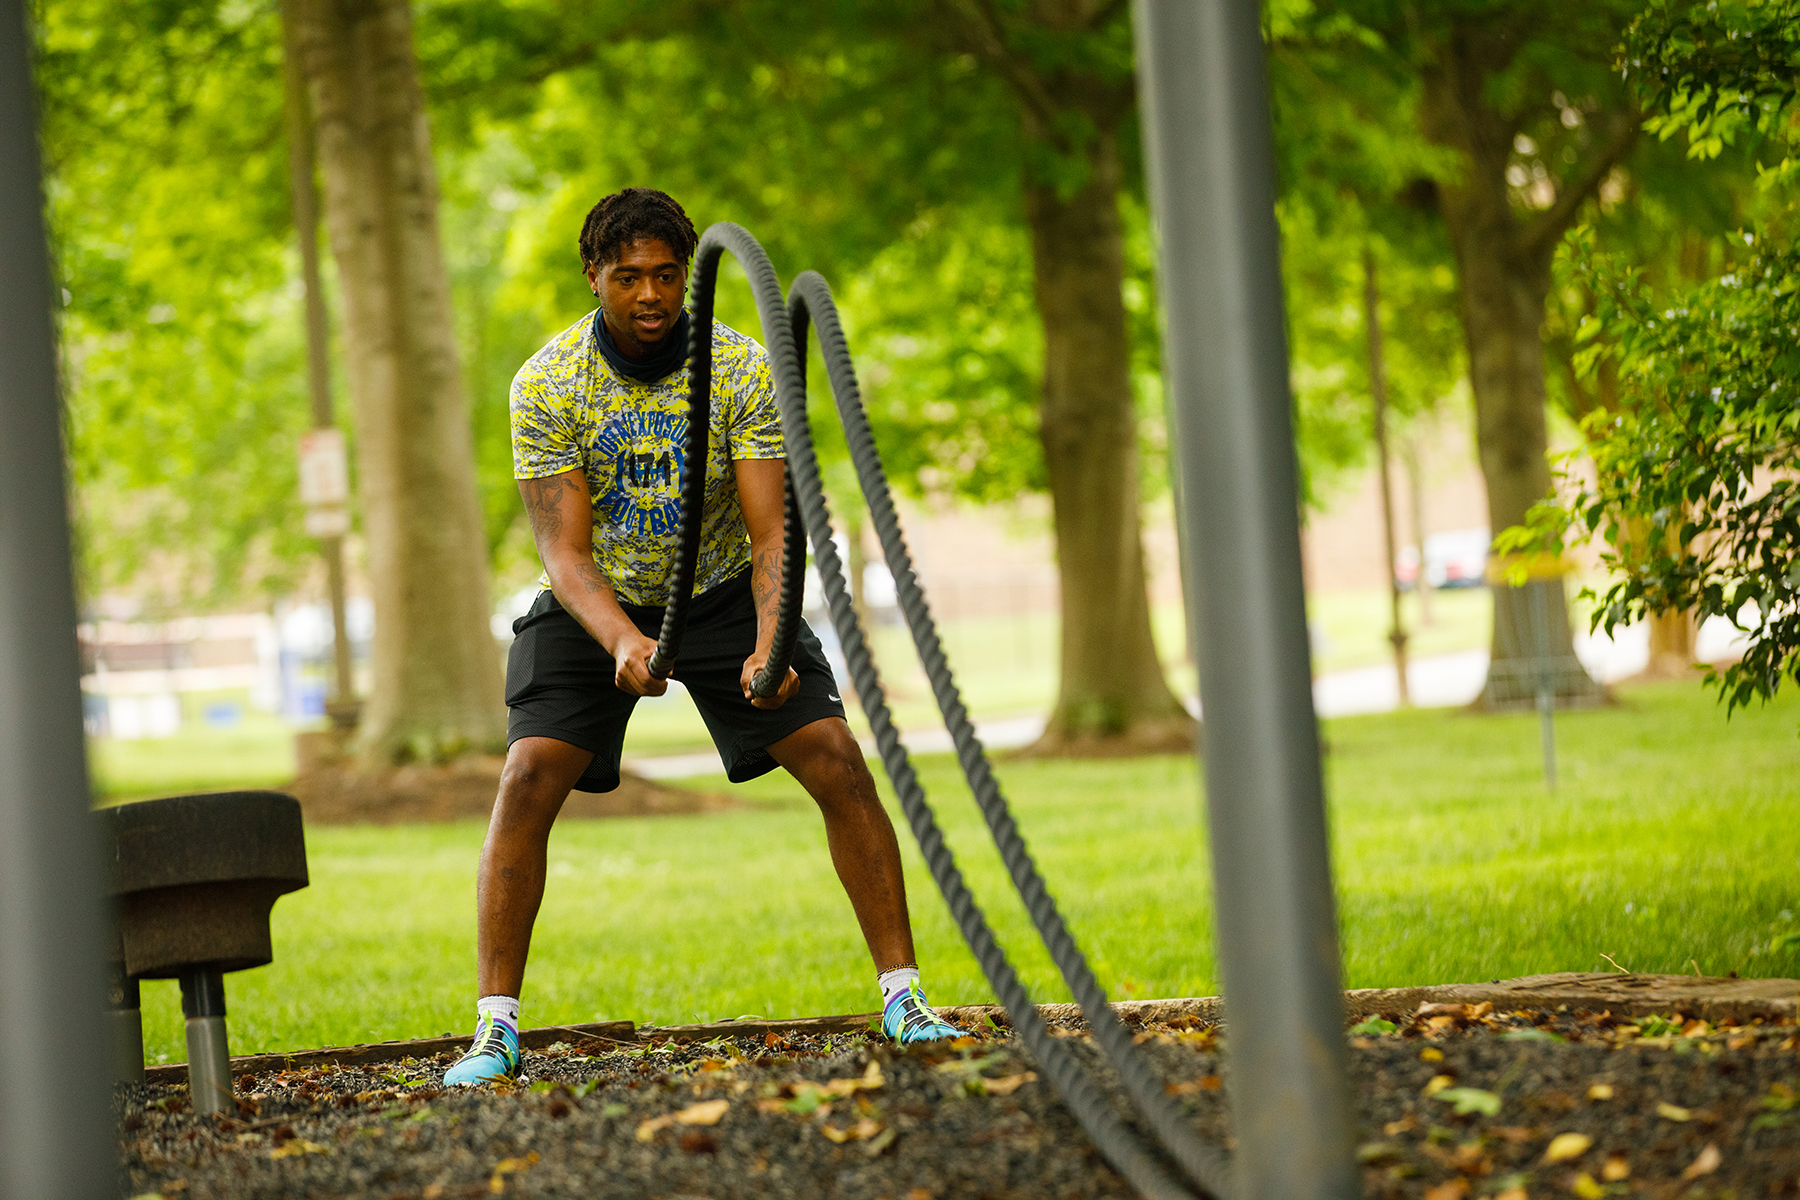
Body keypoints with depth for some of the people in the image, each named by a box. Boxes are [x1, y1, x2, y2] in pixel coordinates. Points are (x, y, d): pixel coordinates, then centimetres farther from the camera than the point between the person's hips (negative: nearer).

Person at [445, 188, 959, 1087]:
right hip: (595, 604, -1)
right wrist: (622, 642, -45)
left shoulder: (742, 371, -19)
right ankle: (495, 1025, -13)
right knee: (527, 781, -20)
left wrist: (771, 642, -43)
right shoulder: (545, 385, -20)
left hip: (721, 592, 1)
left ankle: (904, 995, -4)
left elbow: (770, 532, -23)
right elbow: (565, 549, -25)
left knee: (840, 765, -14)